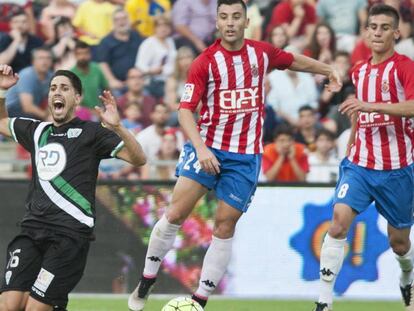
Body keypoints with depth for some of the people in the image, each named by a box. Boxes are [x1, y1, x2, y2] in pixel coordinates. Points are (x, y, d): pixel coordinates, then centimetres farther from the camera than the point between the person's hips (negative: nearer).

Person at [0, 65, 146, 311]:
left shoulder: (91, 133, 4)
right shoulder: (37, 131, 19)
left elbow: (138, 159, -5)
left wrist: (117, 127, -20)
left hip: (70, 233, -5)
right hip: (32, 229, 5)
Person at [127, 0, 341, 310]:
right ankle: (146, 281, 4)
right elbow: (186, 109, -11)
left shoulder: (261, 52, 2)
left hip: (246, 155, 2)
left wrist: (329, 70, 17)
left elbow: (294, 61, 24)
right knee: (176, 213, -11)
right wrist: (200, 148, -23)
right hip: (208, 147, -2)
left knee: (225, 225, -1)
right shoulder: (205, 62, -8)